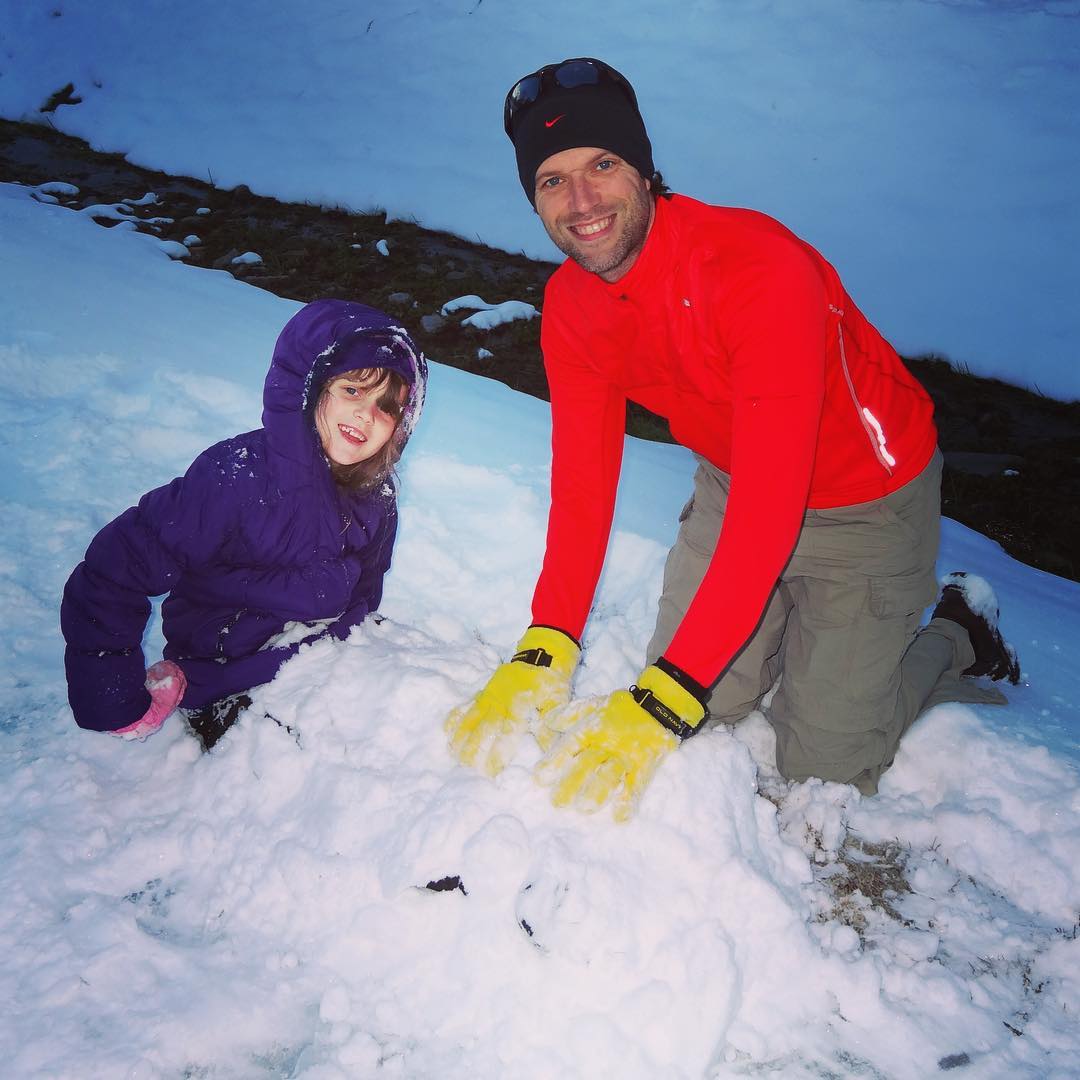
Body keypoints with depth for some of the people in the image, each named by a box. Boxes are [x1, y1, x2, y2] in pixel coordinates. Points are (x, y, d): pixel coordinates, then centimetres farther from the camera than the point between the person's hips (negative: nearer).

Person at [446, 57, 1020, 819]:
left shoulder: (763, 270, -34)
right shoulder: (569, 306, -12)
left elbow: (768, 513, -38)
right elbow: (582, 485, -13)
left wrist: (662, 702, -41)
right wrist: (542, 655, -26)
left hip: (866, 500, -5)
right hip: (733, 483, 6)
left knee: (824, 771, 0)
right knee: (695, 710, 6)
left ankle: (958, 633, 26)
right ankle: (792, 625, 32)